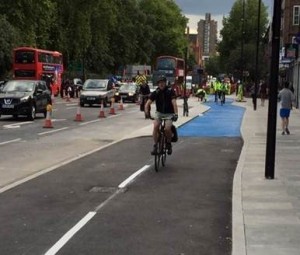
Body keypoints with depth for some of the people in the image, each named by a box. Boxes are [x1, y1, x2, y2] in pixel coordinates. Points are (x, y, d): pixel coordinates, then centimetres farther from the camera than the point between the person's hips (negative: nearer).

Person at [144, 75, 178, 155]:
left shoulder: (170, 91, -13)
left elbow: (174, 103, -24)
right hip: (159, 113, 2)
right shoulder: (156, 92, -7)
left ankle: (169, 144, 1)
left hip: (169, 114, -2)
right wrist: (147, 112, -31)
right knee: (155, 126, -24)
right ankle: (155, 146, -11)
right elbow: (148, 103, -13)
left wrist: (176, 114, -37)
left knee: (167, 129, -26)